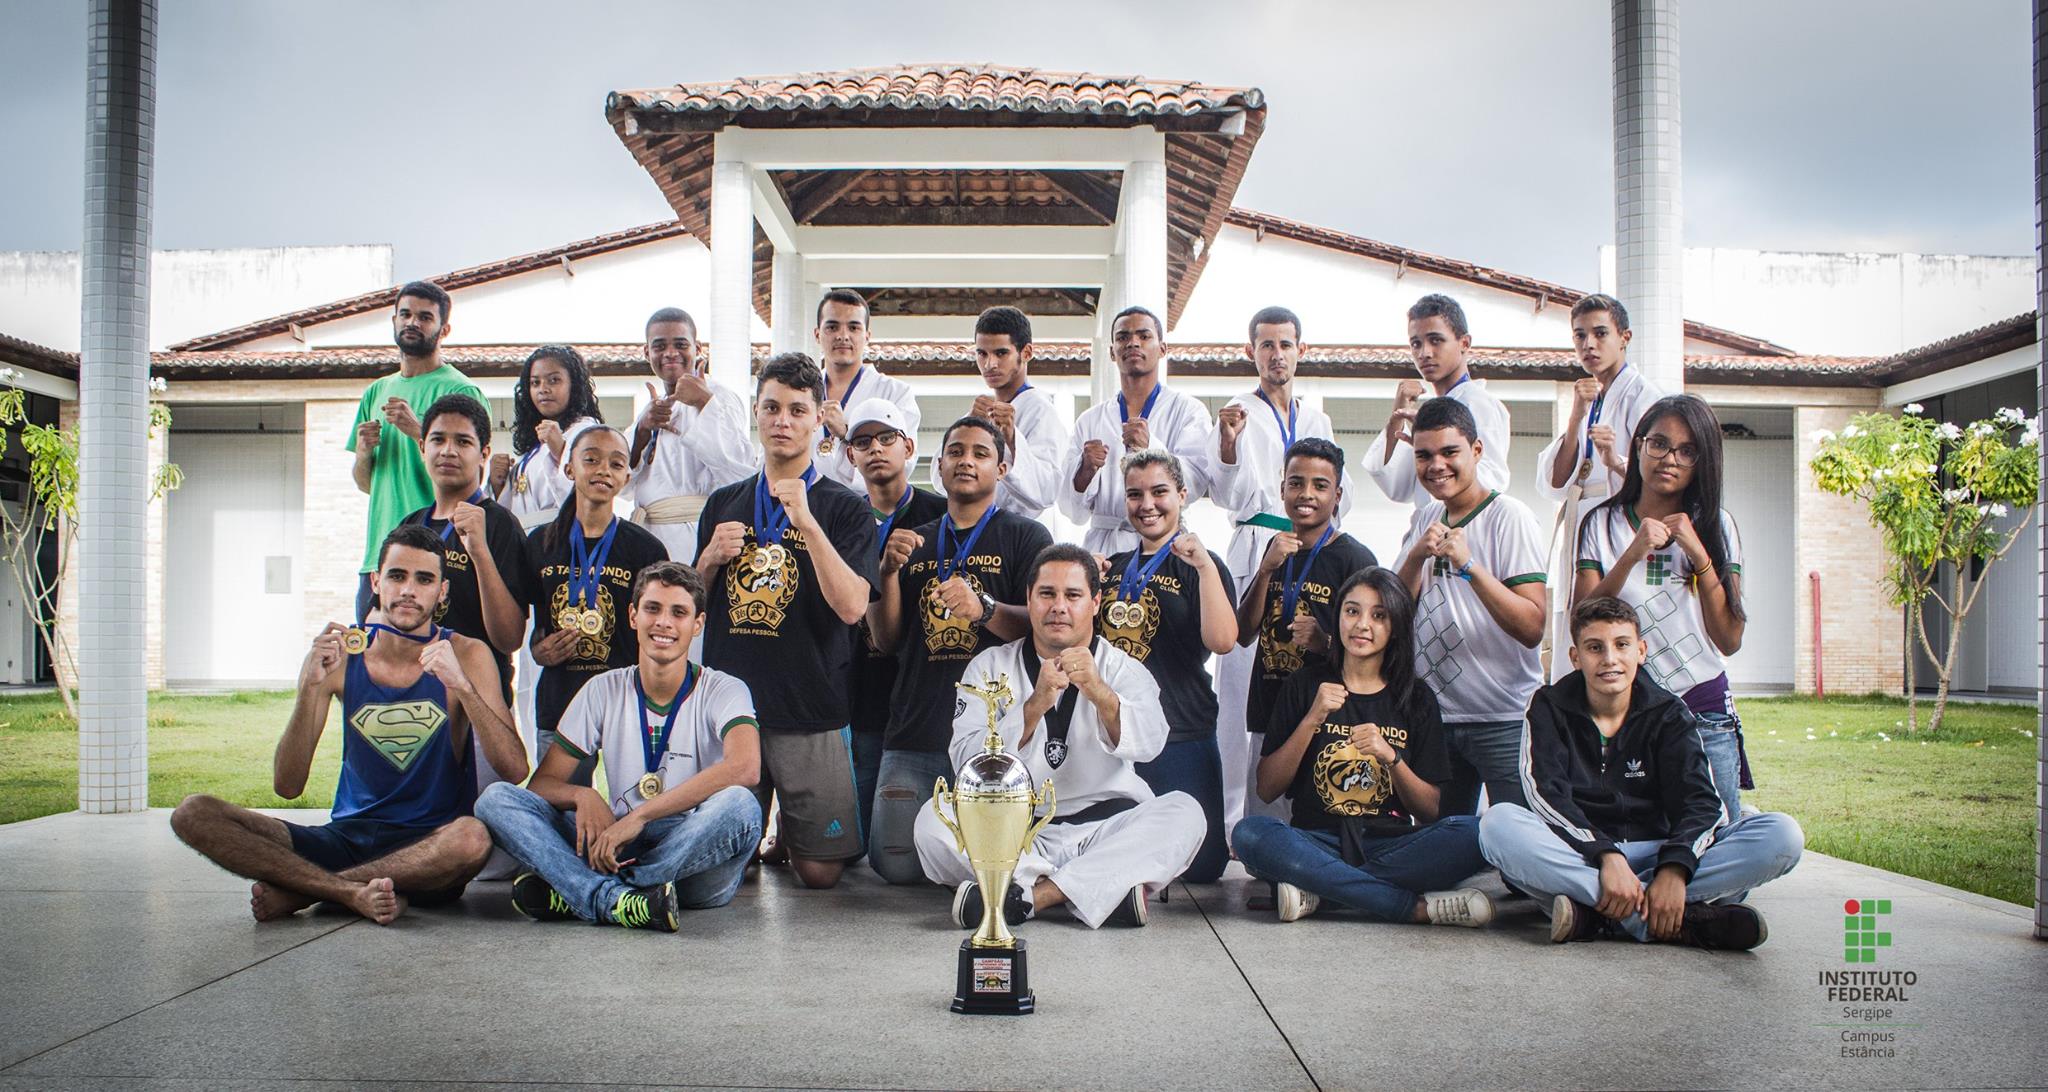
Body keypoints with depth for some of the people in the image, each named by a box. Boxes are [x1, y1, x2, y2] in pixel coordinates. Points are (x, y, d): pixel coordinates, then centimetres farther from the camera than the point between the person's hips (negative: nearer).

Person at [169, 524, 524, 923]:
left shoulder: (466, 655, -2)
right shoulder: (341, 657, 3)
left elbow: (514, 770, -14)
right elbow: (287, 786, -3)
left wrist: (462, 685, -25)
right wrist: (310, 688, -15)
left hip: (429, 847, -3)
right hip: (347, 838, 3)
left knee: (472, 837, -38)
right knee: (194, 813, -13)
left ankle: (298, 889, -19)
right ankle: (355, 892, -26)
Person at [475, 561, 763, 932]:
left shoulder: (723, 691, -1)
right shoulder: (604, 691, 10)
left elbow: (745, 768, -23)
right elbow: (542, 783, 7)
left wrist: (639, 815, -27)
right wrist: (582, 796, -18)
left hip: (697, 856, -3)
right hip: (618, 851, 3)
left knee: (739, 805, -36)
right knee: (496, 798, -14)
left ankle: (576, 895, -26)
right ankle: (615, 900, -37)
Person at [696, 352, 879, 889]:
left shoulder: (845, 508, 0)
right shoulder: (725, 503, 13)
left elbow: (851, 606, -15)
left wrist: (806, 520, -21)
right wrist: (711, 558, -2)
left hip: (811, 711, -3)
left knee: (820, 871, 0)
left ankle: (789, 835, 32)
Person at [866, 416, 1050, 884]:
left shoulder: (1025, 536, 6)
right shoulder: (912, 543, 19)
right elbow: (886, 638, 13)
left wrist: (983, 608, -24)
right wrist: (889, 571, -4)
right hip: (916, 730, 3)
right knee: (895, 865, -6)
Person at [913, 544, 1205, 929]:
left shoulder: (1123, 669, 9)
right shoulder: (990, 666, 8)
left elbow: (1148, 743, -13)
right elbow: (966, 763, -8)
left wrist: (1099, 693, -33)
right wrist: (1035, 706, -23)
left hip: (1103, 829, 0)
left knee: (1184, 813, -25)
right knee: (933, 820, -26)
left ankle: (1029, 894, -29)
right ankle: (1106, 888, -30)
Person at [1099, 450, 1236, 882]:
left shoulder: (1200, 566, -1)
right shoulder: (1112, 567, 14)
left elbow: (1222, 641, -18)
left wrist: (1205, 566, -23)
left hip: (1179, 735, -4)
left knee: (1200, 865, -4)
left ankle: (1228, 841, 26)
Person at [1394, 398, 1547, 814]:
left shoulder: (1509, 516, -9)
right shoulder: (1423, 520, 11)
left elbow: (1531, 628, -17)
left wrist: (1468, 565, -27)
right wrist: (1417, 557, -11)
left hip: (1504, 720, -6)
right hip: (1434, 716, 6)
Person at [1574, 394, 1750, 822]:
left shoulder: (1716, 526, 6)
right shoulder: (1602, 524, 4)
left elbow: (1730, 640, 0)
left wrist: (1698, 555, -9)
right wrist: (1632, 556, -15)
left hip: (1707, 719, 1)